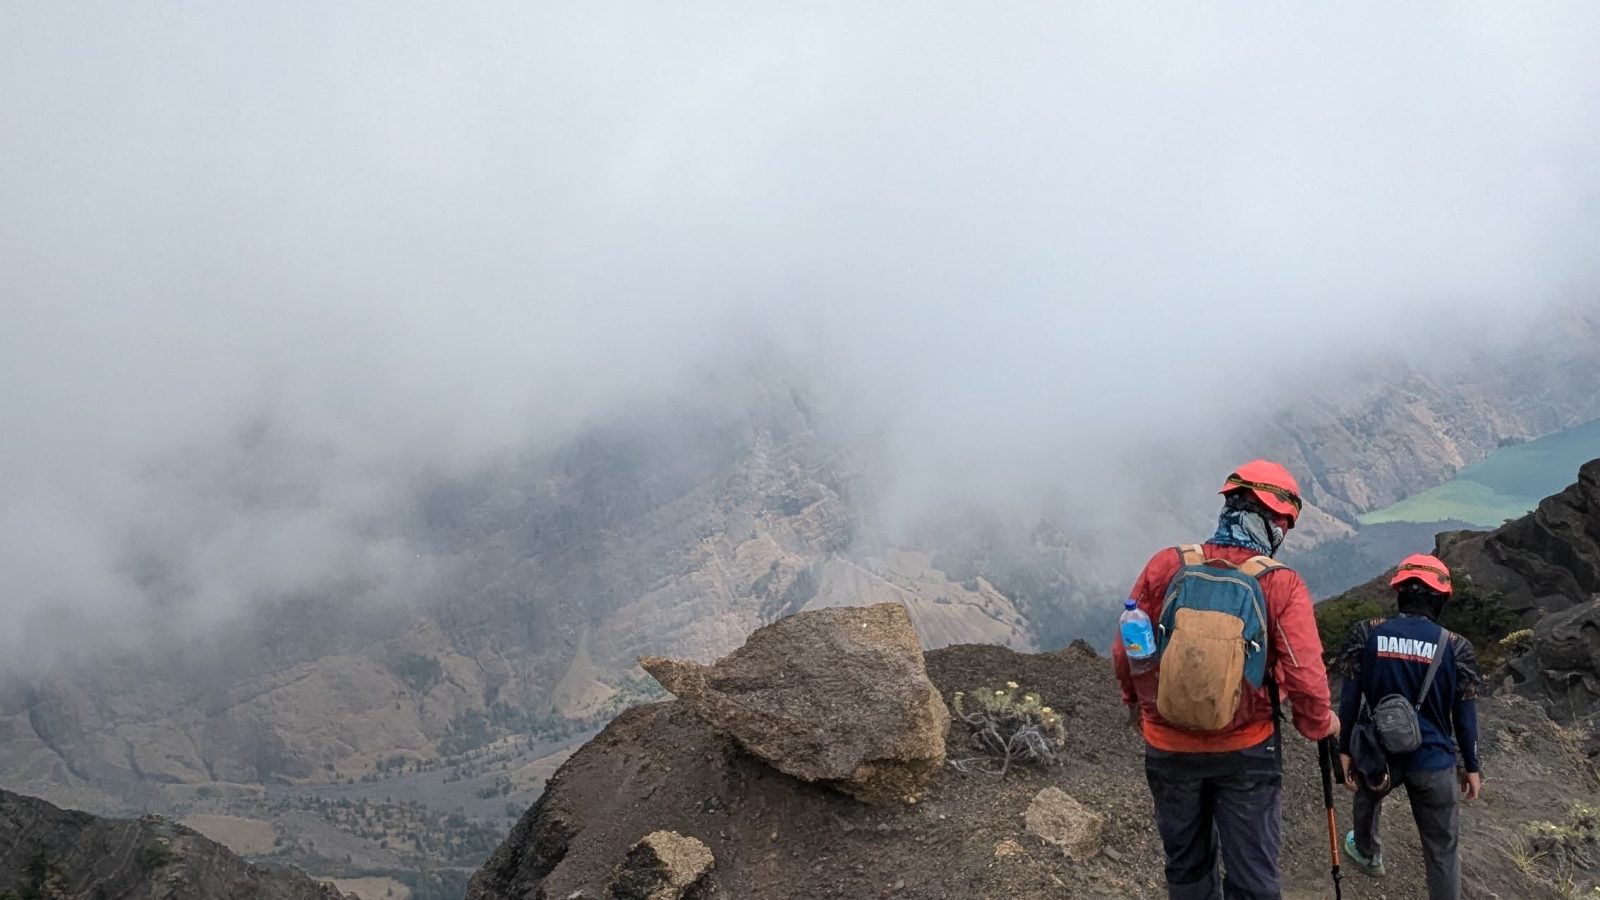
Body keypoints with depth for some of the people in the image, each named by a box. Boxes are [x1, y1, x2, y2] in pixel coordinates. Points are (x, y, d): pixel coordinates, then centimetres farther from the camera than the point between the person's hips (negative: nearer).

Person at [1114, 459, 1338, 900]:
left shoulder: (1165, 566, -9)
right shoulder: (1282, 586, -14)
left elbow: (1125, 651, -2)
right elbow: (1304, 677, -16)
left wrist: (1136, 702, 17)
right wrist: (1320, 724, 5)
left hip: (1168, 747, 2)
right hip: (1246, 752, -2)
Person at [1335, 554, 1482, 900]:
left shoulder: (1367, 635, -8)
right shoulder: (1456, 648, -10)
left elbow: (1349, 699, -4)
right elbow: (1464, 716, -3)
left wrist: (1344, 749, 7)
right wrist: (1472, 767, 10)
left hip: (1380, 753, 2)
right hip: (1434, 761, -2)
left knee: (1367, 797, 36)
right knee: (1443, 849, 9)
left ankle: (1368, 854, 60)